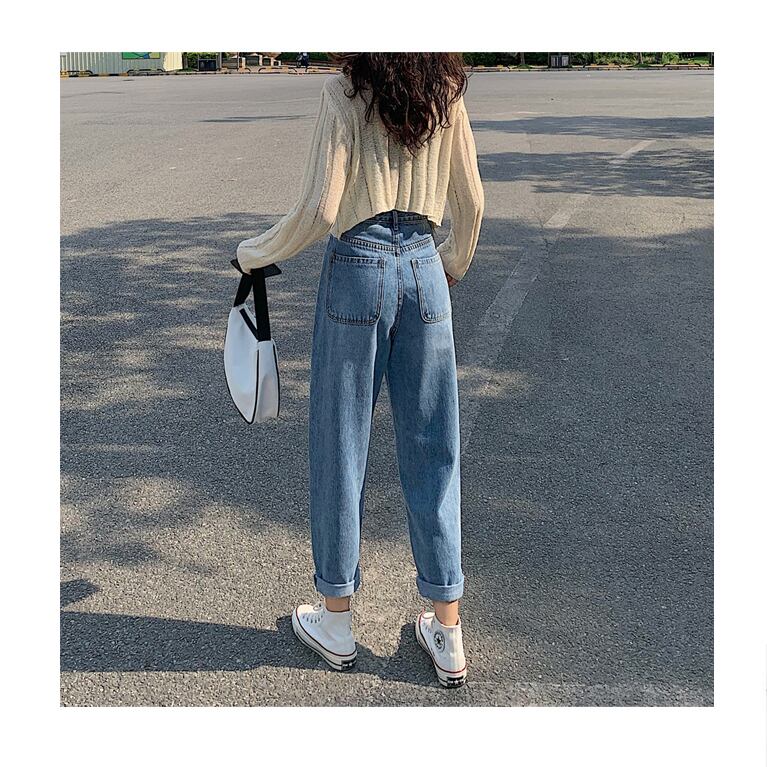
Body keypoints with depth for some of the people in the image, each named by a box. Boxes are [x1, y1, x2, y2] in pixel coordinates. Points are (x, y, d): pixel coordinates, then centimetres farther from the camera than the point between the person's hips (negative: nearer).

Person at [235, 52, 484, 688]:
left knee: (340, 449, 9)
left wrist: (256, 253, 2)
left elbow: (318, 211, -14)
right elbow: (471, 203, 11)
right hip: (424, 268, 4)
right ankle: (447, 636, 18)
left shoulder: (346, 92, -6)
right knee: (433, 451, 9)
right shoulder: (446, 92, 8)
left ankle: (337, 622, 24)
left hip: (357, 270, -4)